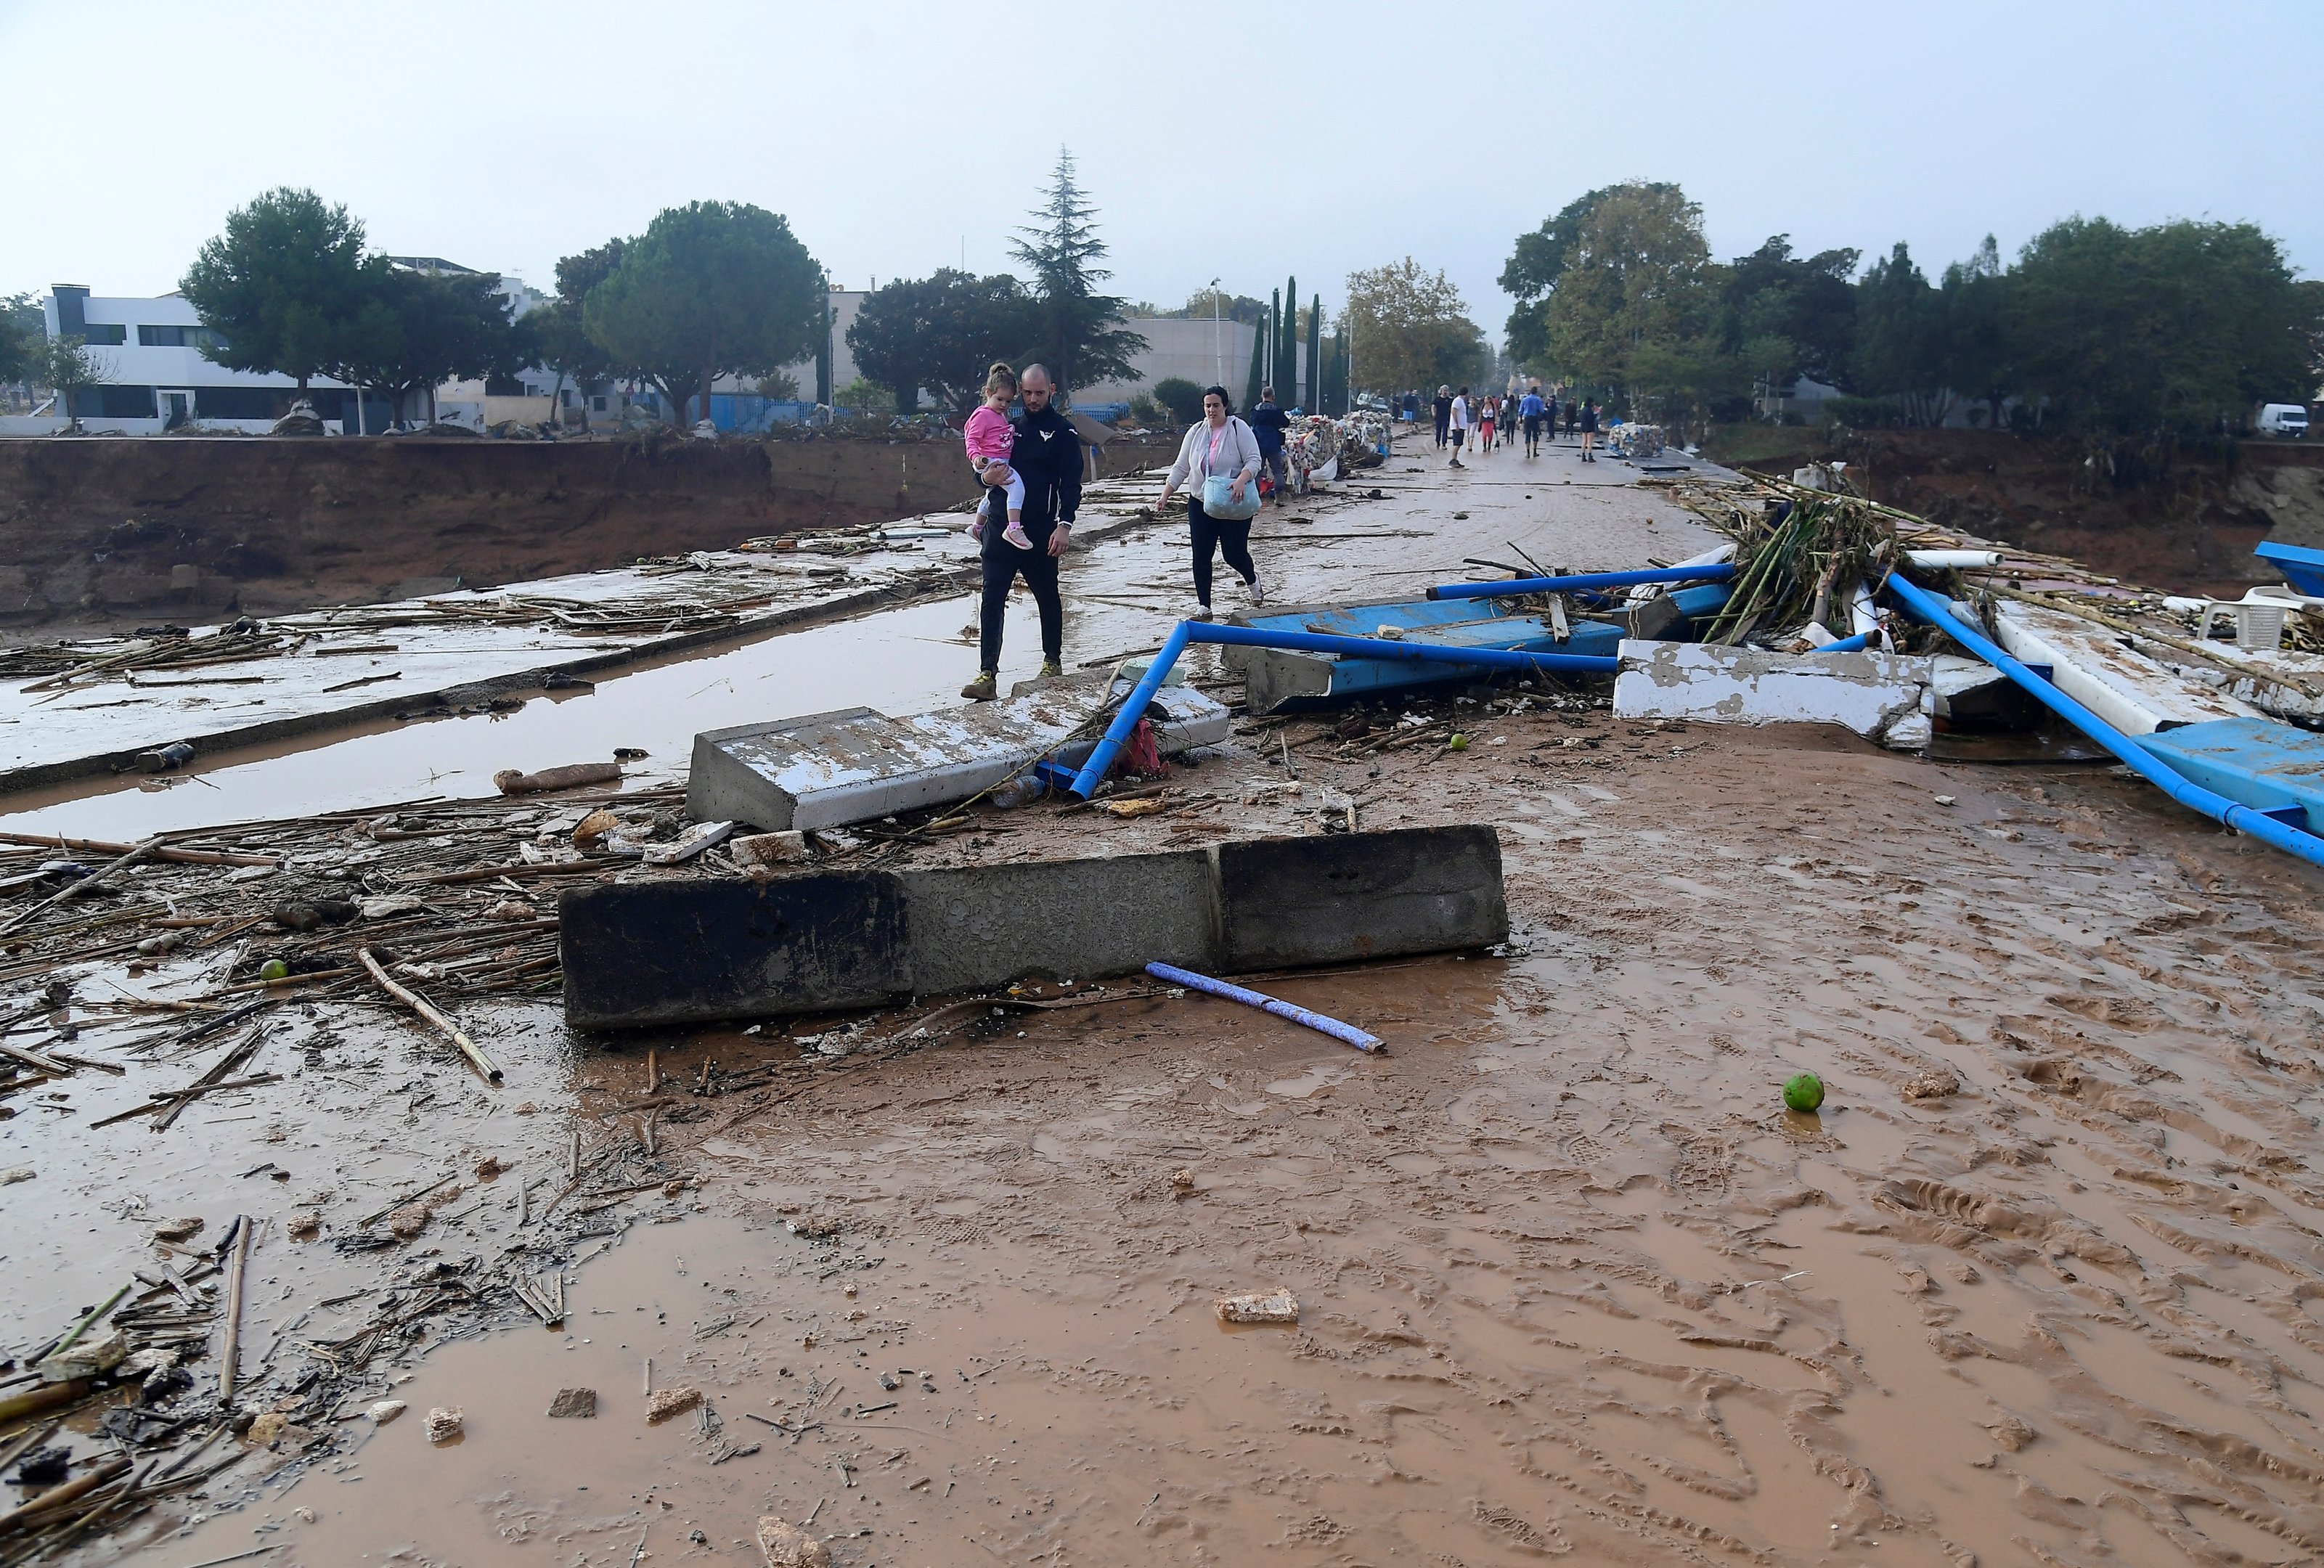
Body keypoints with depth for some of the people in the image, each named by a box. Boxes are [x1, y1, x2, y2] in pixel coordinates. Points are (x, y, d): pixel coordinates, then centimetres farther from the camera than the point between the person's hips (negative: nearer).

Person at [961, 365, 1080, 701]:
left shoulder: (1062, 431, 0)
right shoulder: (1008, 426, 13)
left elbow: (1071, 483, -6)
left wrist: (1064, 525, -18)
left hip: (1040, 531, -3)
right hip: (1001, 528, 3)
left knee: (1048, 598, 12)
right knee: (992, 599, -6)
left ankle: (1053, 661, 30)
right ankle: (987, 675, -9)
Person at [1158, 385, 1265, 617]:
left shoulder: (1238, 428, -7)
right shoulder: (1196, 432, 6)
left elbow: (1254, 460, -13)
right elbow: (1180, 468, 8)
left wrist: (1241, 480, -32)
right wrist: (1165, 496, 0)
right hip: (1200, 503, 4)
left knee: (1234, 553, -1)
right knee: (1201, 555, 1)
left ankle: (1252, 580, 34)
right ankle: (1203, 607, 9)